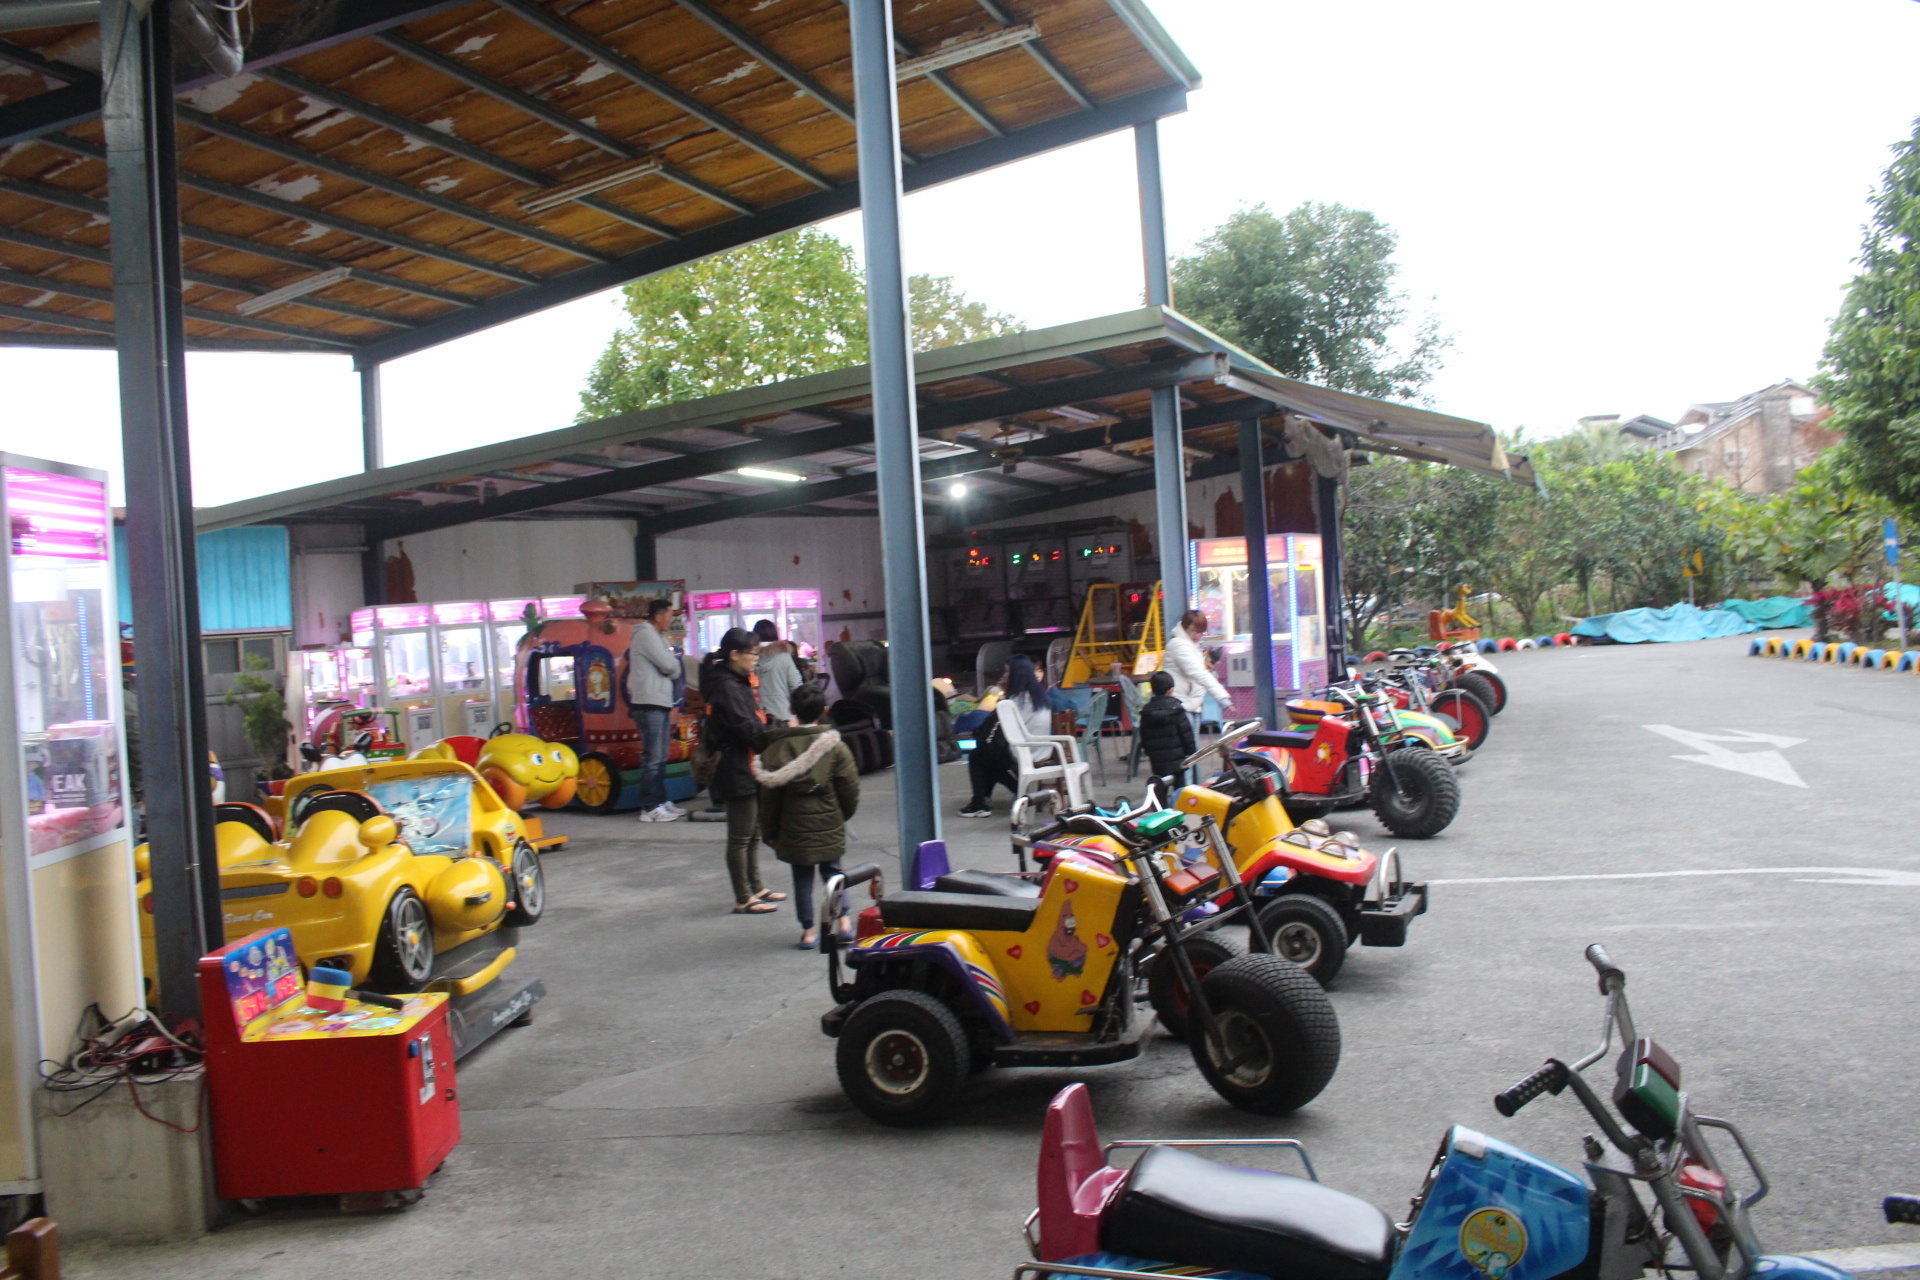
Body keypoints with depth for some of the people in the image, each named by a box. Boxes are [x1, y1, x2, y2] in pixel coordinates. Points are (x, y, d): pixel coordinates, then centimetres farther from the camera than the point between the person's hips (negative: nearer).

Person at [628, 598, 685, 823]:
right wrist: (672, 658, 3)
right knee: (652, 759, -10)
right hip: (649, 704, -10)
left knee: (660, 758, 14)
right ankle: (650, 808, -8)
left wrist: (671, 663, -6)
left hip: (660, 703, 10)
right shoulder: (646, 634, -10)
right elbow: (669, 665, -17)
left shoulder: (657, 636, 20)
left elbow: (674, 669, 14)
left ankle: (661, 801, 21)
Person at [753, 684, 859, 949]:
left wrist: (770, 833, 7)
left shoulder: (775, 748, -4)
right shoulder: (835, 747, -7)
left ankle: (809, 930, 11)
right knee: (832, 870, 16)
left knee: (802, 878, 9)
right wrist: (843, 815, 15)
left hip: (793, 827, 0)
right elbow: (850, 789, -4)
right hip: (829, 825, 0)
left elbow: (769, 797, -1)